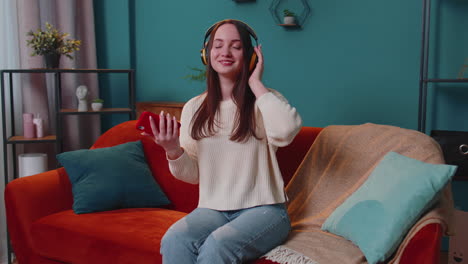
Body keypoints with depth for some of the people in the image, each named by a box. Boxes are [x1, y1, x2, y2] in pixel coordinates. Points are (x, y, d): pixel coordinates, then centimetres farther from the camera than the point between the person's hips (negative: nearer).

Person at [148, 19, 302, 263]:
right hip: (212, 209, 3)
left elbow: (287, 130, -27)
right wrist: (172, 151, -14)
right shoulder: (193, 108, 7)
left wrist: (256, 83, -14)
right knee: (173, 241, -28)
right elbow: (191, 175, 8)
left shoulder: (265, 101, -2)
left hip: (262, 209, -2)